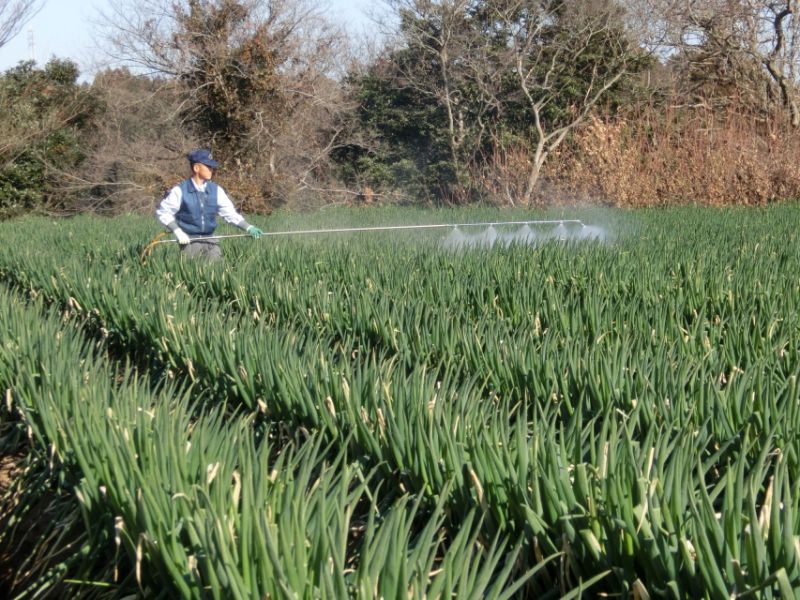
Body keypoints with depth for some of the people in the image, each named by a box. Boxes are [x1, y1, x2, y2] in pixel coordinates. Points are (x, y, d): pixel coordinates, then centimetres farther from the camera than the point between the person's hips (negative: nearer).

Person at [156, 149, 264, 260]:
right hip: (189, 241, -3)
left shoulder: (216, 190, 3)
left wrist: (248, 228, -8)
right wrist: (178, 232, -13)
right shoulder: (180, 191, -8)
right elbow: (163, 212, -3)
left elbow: (230, 213, 4)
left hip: (210, 240, 3)